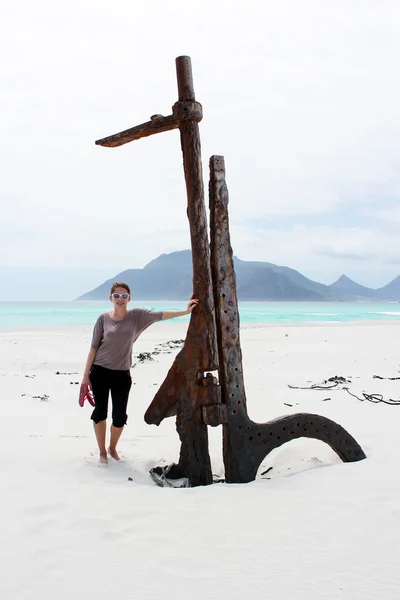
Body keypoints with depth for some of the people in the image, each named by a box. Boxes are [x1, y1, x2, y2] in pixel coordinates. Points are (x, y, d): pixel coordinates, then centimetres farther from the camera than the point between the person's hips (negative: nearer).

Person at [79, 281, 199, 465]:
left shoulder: (137, 315, -2)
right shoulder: (103, 318, -3)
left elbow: (160, 315, -14)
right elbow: (94, 347, -1)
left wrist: (185, 311, -27)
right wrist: (85, 375, -2)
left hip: (122, 374, 1)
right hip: (100, 371, -1)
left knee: (120, 416, 3)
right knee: (100, 411, 7)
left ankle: (113, 447, 31)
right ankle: (102, 452, 26)